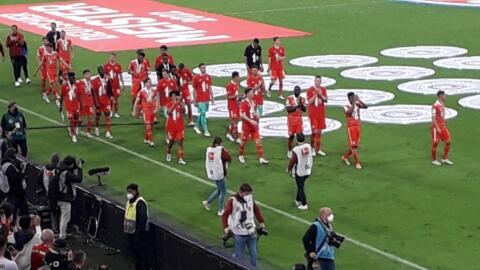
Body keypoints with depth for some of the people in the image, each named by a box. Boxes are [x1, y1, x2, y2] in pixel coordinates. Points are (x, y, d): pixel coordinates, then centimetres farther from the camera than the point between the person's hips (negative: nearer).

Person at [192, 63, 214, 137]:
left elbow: (210, 88, 11)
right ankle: (206, 131, -7)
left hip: (207, 99, 5)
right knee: (203, 113, -8)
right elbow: (194, 90, -2)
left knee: (202, 113, 14)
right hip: (200, 99, -5)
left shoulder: (208, 77, 6)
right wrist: (195, 101, -1)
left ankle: (196, 126, 34)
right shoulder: (196, 77, -7)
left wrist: (212, 98, 9)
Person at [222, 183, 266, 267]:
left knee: (254, 255, 7)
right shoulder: (232, 200, -12)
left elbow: (256, 210, 16)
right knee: (239, 257, 1)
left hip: (251, 233, 4)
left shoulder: (250, 198, 1)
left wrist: (261, 222, 19)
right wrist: (226, 227, -20)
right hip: (239, 234, -4)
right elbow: (225, 215, -10)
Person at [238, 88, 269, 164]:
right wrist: (251, 121, -31)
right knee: (244, 141, 9)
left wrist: (257, 117, 1)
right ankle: (241, 156, 29)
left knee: (258, 141, -3)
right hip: (246, 126, -6)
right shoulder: (244, 103, -13)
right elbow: (242, 115, -22)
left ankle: (261, 158, -6)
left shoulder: (253, 102, 9)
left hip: (254, 125, 6)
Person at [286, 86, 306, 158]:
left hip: (299, 118, 3)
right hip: (291, 118, -3)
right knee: (291, 135, 1)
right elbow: (288, 109, -11)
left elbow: (304, 110, 1)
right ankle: (289, 151, 12)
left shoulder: (302, 99, 6)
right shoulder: (289, 98, -5)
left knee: (300, 134, -5)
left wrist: (301, 103, -13)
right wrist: (296, 106, -21)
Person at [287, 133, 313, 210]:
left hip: (299, 172, -5)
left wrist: (289, 169, 2)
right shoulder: (308, 146, -8)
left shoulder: (296, 150, -24)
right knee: (300, 186, 23)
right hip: (308, 171, 5)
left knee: (301, 188, 8)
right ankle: (298, 200, 36)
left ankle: (304, 205, 11)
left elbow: (292, 161, -15)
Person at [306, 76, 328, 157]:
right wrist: (316, 94, -20)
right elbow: (309, 102, -13)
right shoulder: (310, 90, -6)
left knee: (319, 132, 8)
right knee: (314, 132, -7)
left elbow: (326, 100, 1)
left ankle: (319, 149, 13)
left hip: (321, 114, 4)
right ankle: (312, 148, 4)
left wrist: (320, 94, -14)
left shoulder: (323, 89, 8)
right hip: (313, 113, -4)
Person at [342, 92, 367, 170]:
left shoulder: (357, 104, 4)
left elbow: (365, 106, -12)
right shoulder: (346, 106, -10)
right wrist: (353, 103, -28)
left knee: (356, 145, 11)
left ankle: (345, 157, 31)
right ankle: (357, 163, -1)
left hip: (358, 127, 6)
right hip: (351, 127, -6)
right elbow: (349, 112, -31)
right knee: (353, 145, -6)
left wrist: (358, 100, -20)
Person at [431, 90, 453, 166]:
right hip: (436, 127, -9)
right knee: (435, 143, 2)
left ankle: (444, 159, 17)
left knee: (448, 141, 6)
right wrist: (437, 128, -21)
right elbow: (433, 118, -18)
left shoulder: (442, 104, 10)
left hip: (443, 126, 9)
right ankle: (434, 160, 14)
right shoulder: (435, 105, -17)